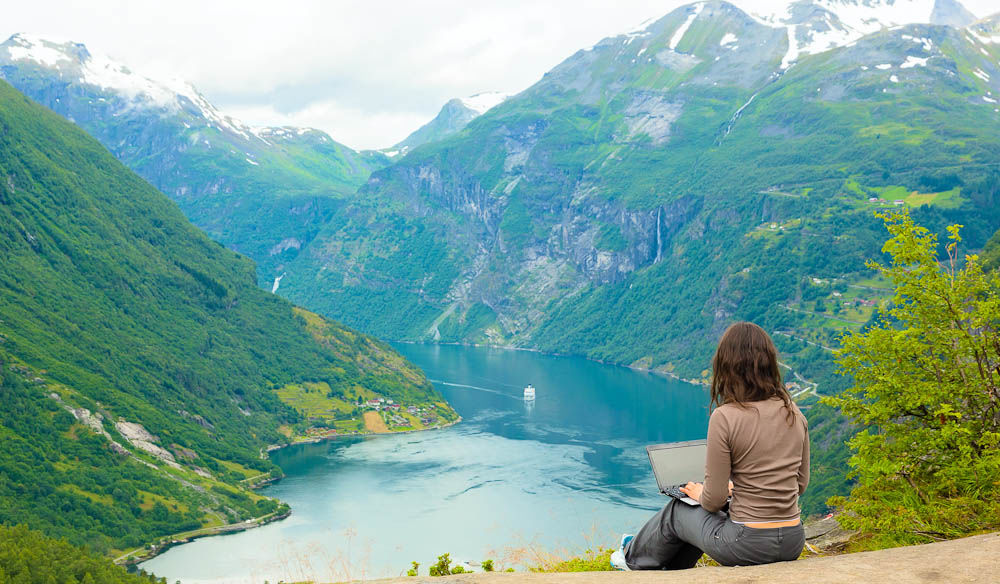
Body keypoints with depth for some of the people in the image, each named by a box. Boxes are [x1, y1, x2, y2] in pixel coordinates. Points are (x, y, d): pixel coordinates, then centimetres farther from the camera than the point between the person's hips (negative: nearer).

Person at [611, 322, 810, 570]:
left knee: (676, 510, 25)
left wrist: (699, 493, 9)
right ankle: (672, 568, 53)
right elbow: (800, 483, 11)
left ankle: (634, 557, 51)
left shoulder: (725, 417, -18)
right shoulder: (794, 413, 0)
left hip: (748, 545, -6)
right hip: (793, 542, 6)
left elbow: (714, 500, -14)